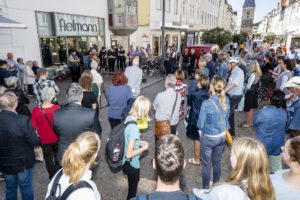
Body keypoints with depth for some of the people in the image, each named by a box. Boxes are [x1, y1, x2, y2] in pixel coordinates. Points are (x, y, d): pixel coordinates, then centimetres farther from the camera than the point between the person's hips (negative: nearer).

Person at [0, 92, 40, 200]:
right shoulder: (23, 120, -30)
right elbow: (35, 142, -23)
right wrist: (35, 134, -2)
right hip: (23, 162, -4)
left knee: (10, 189, 25)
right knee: (26, 188, 19)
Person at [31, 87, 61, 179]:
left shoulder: (35, 110, -19)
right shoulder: (57, 108, -21)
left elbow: (33, 126, -8)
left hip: (44, 139, 0)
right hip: (56, 138, 0)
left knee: (48, 158, 20)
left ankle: (53, 177, 36)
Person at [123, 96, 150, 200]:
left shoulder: (128, 118, -9)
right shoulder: (134, 128, -34)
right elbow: (129, 154, -29)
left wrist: (139, 143, 3)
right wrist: (144, 148, -17)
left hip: (127, 163, 8)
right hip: (132, 165, -8)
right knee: (132, 190, 19)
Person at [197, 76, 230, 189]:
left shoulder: (206, 104, -27)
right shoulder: (226, 100, -9)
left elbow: (200, 125, -17)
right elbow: (226, 118, 6)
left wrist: (201, 127, 3)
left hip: (208, 138, -5)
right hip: (221, 136, 5)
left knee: (206, 164, 13)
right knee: (217, 162, 23)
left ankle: (206, 188, 30)